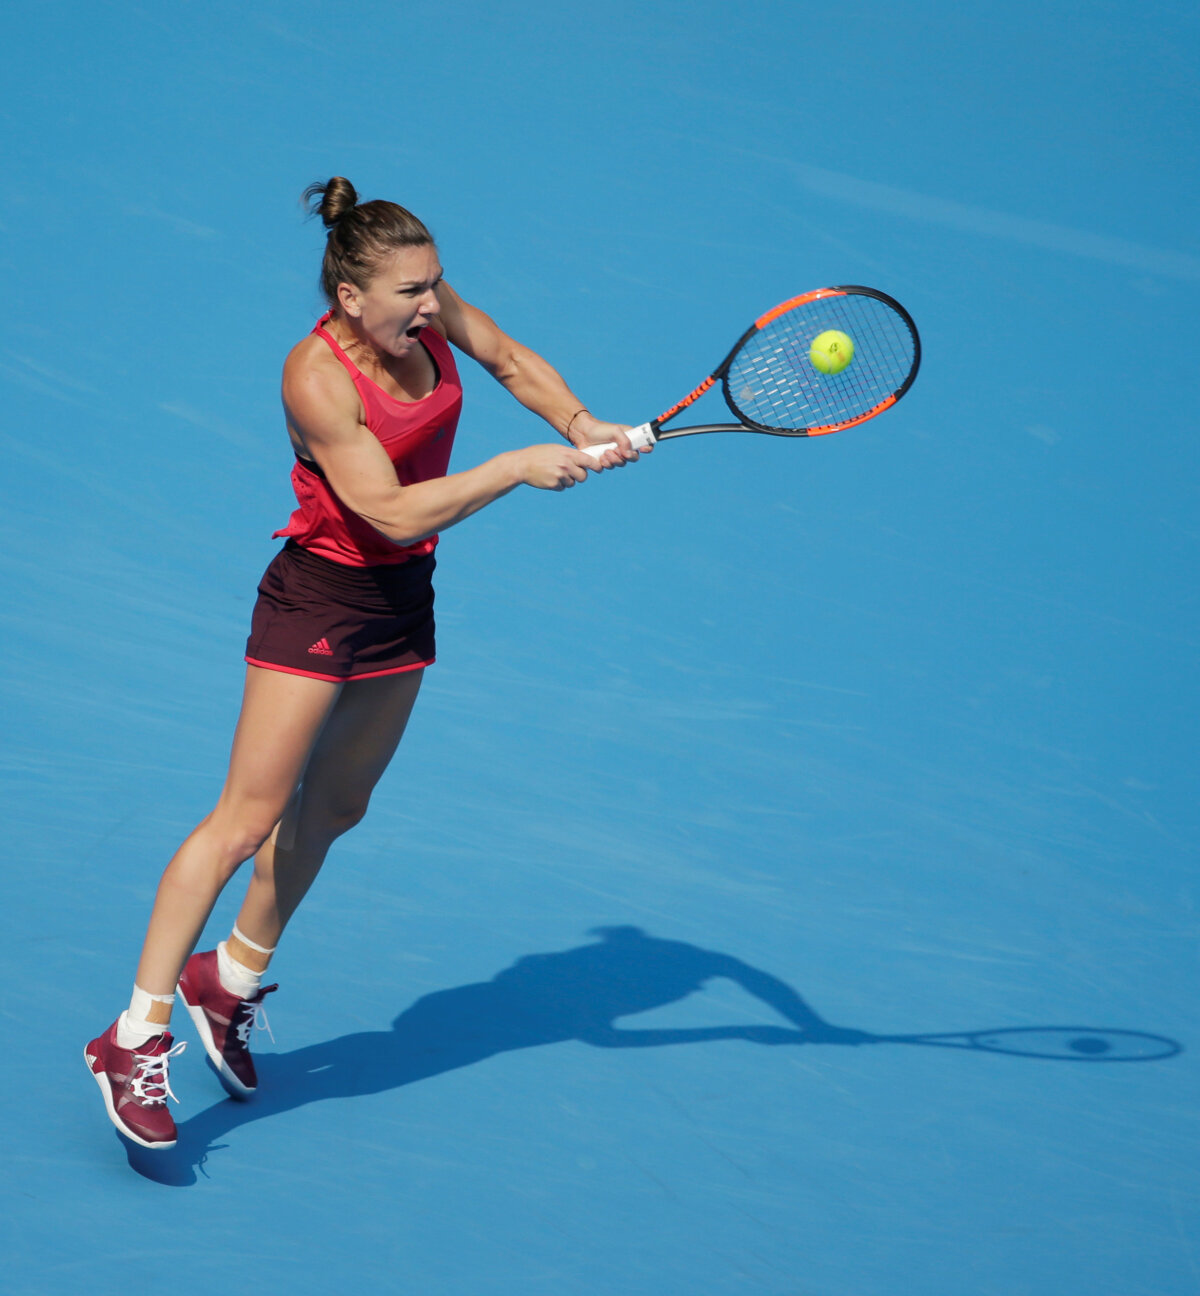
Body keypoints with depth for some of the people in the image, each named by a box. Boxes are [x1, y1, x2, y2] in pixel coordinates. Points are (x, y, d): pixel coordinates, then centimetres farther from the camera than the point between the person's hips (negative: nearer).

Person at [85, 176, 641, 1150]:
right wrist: (517, 468, -28)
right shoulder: (318, 378, -26)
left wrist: (578, 426, -6)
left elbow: (512, 361, 11)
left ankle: (232, 979, 35)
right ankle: (139, 1037, -4)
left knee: (334, 807, 16)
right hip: (320, 601, -7)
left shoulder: (427, 306, -7)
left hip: (403, 598, 8)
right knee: (248, 818, -9)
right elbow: (395, 512, -28)